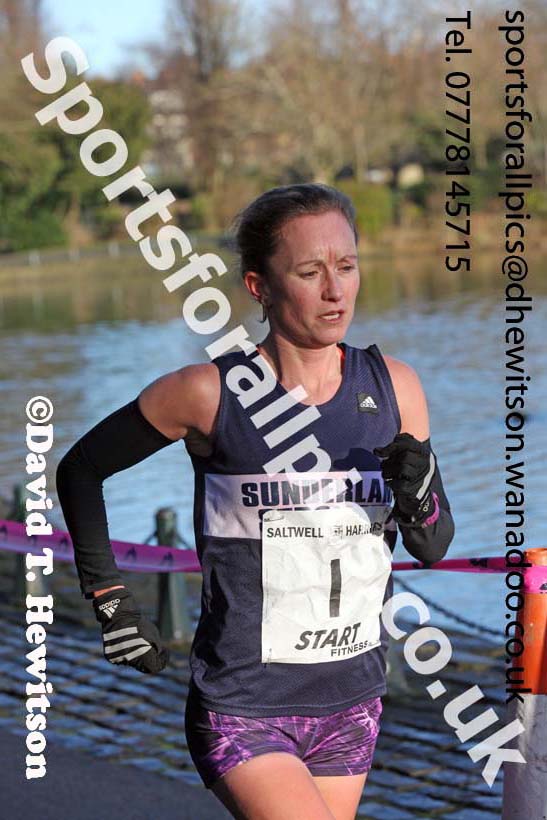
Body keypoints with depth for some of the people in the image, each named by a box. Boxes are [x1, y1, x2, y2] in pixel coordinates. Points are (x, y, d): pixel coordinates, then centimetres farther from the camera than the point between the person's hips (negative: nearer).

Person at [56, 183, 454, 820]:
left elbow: (434, 549, 6)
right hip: (241, 713, -5)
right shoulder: (210, 394, -12)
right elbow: (81, 469, 3)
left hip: (351, 706, 5)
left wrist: (420, 498, -15)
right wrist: (109, 600, -1)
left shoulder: (394, 387, 0)